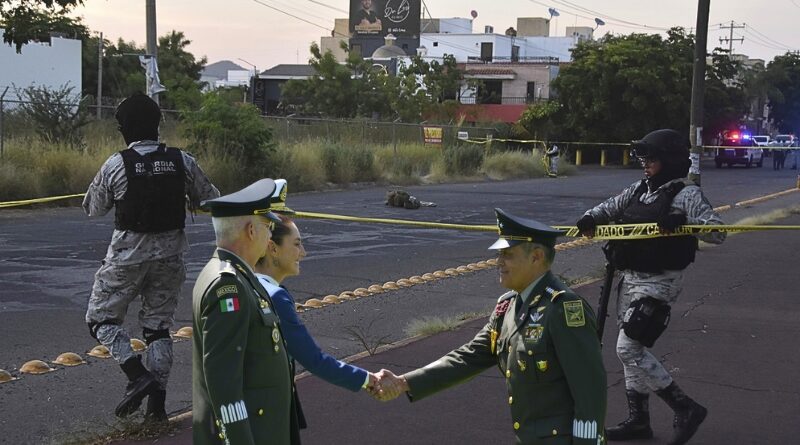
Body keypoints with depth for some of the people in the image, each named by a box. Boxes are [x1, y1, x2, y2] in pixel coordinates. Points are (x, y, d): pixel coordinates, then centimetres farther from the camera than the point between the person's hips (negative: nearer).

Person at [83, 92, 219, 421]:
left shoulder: (116, 164, -12)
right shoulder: (182, 161, -5)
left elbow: (93, 209, 1)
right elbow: (210, 201, 7)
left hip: (128, 255, -3)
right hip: (169, 255, 3)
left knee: (101, 318, 12)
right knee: (159, 327, 14)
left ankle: (138, 376, -7)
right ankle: (157, 403, 9)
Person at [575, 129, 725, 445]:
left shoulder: (685, 194, -13)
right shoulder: (640, 189, 10)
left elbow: (717, 231, -20)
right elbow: (611, 207, 19)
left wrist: (682, 221, -36)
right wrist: (591, 218, -3)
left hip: (658, 283, -8)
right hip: (630, 279, 8)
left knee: (628, 348, -12)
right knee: (631, 349, 13)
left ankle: (686, 409, -1)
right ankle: (638, 419, 25)